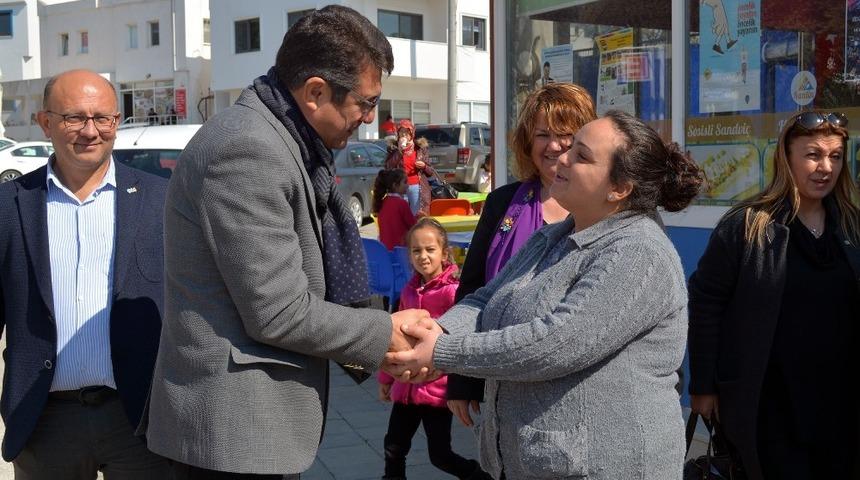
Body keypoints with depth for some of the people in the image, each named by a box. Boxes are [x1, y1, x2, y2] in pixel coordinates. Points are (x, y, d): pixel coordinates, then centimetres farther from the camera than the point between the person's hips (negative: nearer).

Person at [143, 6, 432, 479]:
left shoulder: (277, 141, 9)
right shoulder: (249, 150, -22)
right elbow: (277, 312, -22)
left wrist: (360, 338, 4)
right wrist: (384, 334, -9)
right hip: (232, 423, -9)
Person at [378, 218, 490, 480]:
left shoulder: (452, 291, -13)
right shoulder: (409, 291, 6)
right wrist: (386, 379, 20)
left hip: (437, 387, -6)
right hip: (406, 386, 6)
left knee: (440, 456, 5)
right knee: (393, 450, 12)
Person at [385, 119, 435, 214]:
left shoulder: (420, 148, 8)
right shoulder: (394, 148, 8)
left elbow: (431, 172, 12)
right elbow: (388, 167, -8)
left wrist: (424, 166, -10)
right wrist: (399, 150, -9)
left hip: (417, 187, 0)